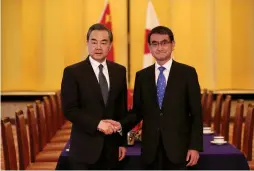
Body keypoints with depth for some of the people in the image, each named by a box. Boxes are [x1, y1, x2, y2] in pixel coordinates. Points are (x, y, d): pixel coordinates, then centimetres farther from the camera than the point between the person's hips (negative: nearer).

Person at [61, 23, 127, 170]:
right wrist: (97, 124, -21)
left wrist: (122, 142, 9)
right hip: (84, 147, -4)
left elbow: (122, 109, 11)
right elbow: (69, 109, -11)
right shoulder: (73, 72, -6)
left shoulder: (119, 71, 7)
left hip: (111, 146, 4)